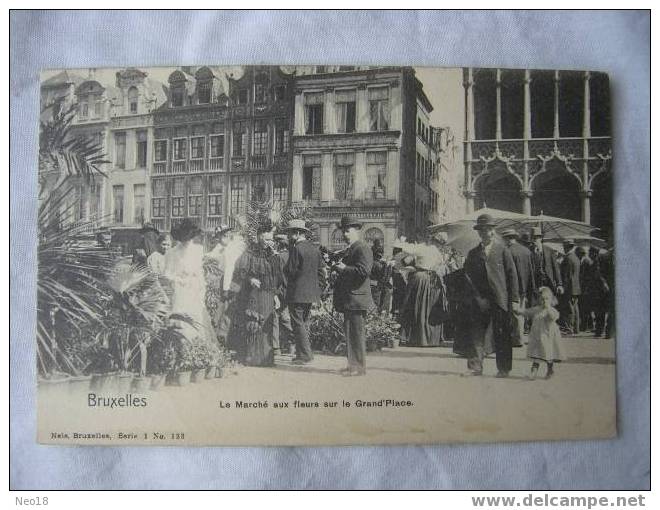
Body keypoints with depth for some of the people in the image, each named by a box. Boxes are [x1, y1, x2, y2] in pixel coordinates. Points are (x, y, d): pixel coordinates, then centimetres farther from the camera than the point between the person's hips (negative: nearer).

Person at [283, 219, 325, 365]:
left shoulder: (296, 249, -15)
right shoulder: (315, 249, 10)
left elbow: (289, 271, -15)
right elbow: (323, 270, 12)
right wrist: (317, 286, 17)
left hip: (297, 293, -8)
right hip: (311, 293, 8)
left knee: (298, 324, -2)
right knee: (305, 323, 16)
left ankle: (305, 355, -1)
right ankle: (304, 353, 21)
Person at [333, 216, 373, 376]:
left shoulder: (362, 248, -10)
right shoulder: (349, 249, 21)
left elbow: (364, 270, -21)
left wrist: (345, 268, -16)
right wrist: (339, 268, 9)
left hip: (356, 299, -10)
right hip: (348, 300, 10)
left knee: (356, 333, -7)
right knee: (349, 333, 13)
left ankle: (359, 367, -2)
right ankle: (353, 364, 21)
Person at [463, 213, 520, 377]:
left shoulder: (503, 250, 4)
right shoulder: (473, 253, 11)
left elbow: (512, 275, 3)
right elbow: (468, 275, 14)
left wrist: (514, 300, -3)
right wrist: (477, 297, 2)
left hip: (501, 300, -2)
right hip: (481, 301, 2)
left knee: (502, 336, 3)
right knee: (478, 334, -1)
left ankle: (503, 369, 13)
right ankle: (475, 366, 5)